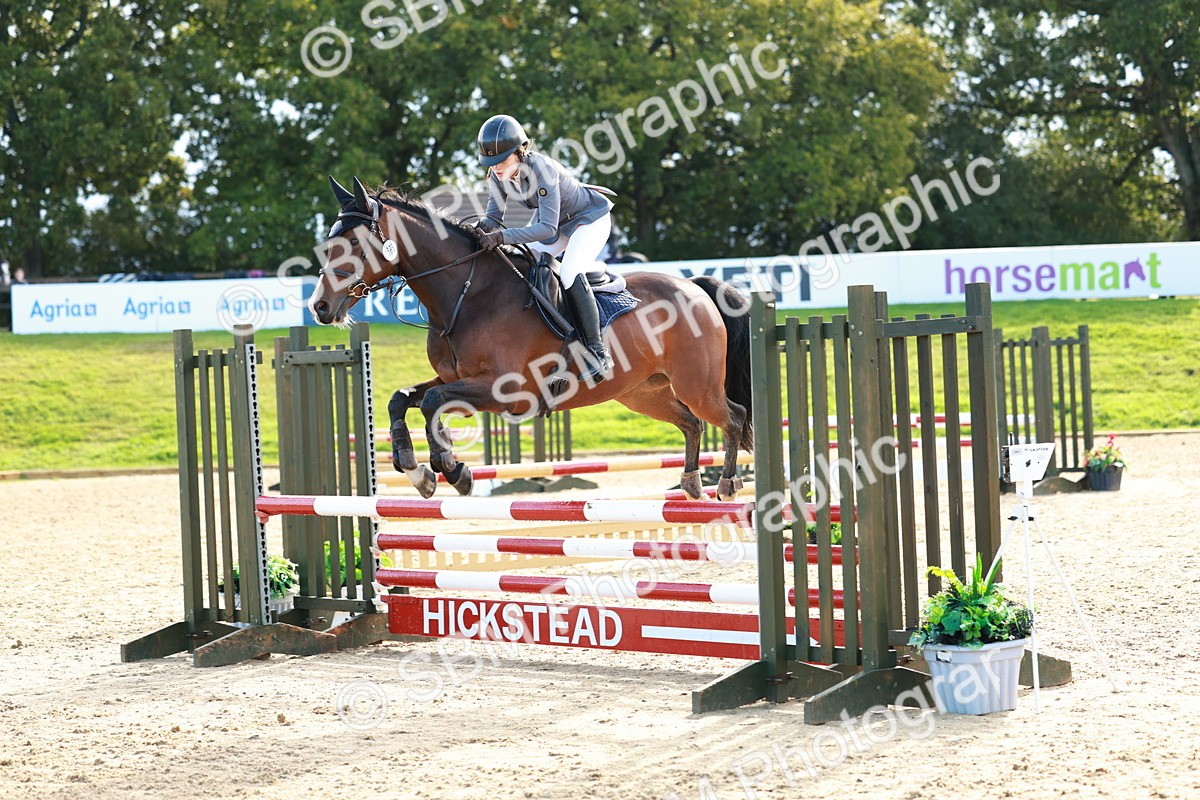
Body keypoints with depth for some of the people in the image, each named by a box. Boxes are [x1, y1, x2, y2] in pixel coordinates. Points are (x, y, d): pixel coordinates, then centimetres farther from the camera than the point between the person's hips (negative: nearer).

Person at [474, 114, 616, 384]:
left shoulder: (542, 170, -37)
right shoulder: (498, 175, -15)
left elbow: (548, 228, -42)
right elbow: (494, 216, -7)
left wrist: (503, 236, -51)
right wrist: (483, 227, -32)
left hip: (590, 219, -8)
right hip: (554, 221, 8)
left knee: (569, 275, -29)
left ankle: (598, 351, -26)